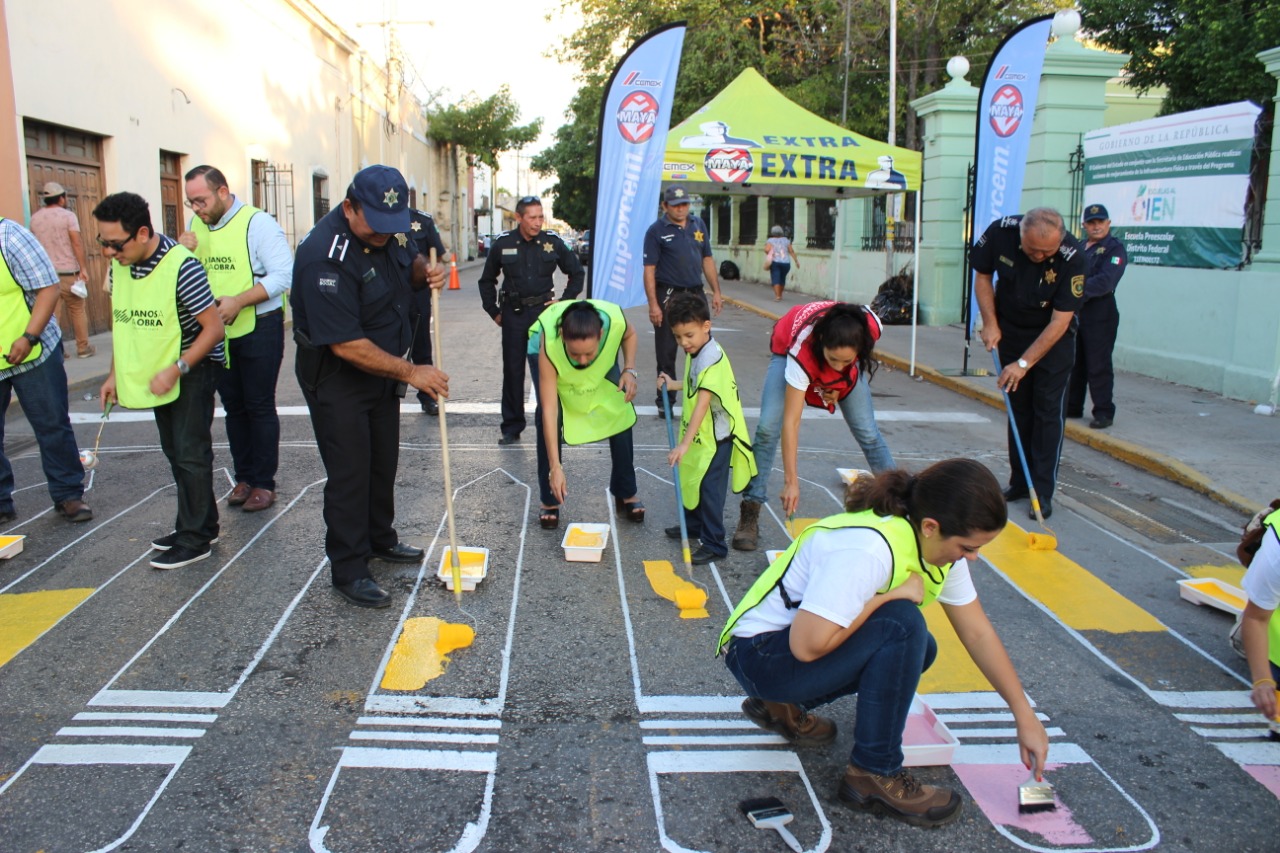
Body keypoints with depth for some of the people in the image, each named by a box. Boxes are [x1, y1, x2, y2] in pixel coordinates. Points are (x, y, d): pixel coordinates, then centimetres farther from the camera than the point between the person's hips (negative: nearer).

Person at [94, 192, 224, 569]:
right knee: (175, 453, 14)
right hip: (157, 374, 8)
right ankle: (200, 525, 27)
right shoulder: (119, 266, -1)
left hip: (192, 369, -8)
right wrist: (115, 374, 9)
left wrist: (175, 370, -26)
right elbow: (121, 321, 11)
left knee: (190, 454, -4)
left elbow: (214, 328, -22)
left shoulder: (181, 267, -24)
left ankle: (194, 539, 5)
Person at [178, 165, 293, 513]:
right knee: (233, 406, 13)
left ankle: (263, 482, 10)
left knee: (259, 407, 1)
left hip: (259, 328, -6)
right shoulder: (198, 227, 7)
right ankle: (244, 477, 24)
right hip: (218, 331, 6)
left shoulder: (258, 223, -12)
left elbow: (283, 275, -19)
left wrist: (238, 301, -25)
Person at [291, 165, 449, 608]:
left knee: (384, 461, 18)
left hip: (382, 369, 8)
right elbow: (347, 345, -30)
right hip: (336, 376, -8)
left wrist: (426, 271, -7)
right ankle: (349, 570, 9)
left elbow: (408, 264, 18)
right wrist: (411, 372, -24)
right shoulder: (324, 256, -29)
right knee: (349, 472, -3)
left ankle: (380, 539, 37)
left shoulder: (387, 231, -4)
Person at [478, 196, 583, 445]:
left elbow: (577, 273, 11)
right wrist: (494, 311, 8)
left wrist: (565, 302, 4)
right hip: (513, 313, 1)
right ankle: (511, 427, 14)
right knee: (512, 371, 5)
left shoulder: (552, 242, -1)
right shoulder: (503, 243, 0)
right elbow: (487, 280, 13)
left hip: (544, 311, -1)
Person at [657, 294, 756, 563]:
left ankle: (714, 544, 8)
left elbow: (703, 404, -33)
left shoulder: (712, 359, -27)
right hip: (699, 434, 10)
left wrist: (685, 444, -37)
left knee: (709, 490, -3)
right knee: (691, 480, 21)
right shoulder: (695, 352, 3)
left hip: (716, 437, -10)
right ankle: (693, 525, 40)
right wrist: (674, 385, 16)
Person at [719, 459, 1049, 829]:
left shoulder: (941, 548, -2)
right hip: (758, 655, -9)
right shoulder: (867, 550, -31)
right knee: (902, 625, -25)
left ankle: (783, 706, 13)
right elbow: (807, 646, -34)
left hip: (808, 642, 9)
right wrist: (891, 594, -25)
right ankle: (875, 775, -8)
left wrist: (1025, 716, 3)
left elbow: (979, 634, 5)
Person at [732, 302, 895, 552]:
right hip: (788, 349, -3)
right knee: (768, 427, -19)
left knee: (868, 432, -3)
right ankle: (750, 514, -11)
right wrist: (791, 481, -42)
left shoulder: (872, 327, -37)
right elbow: (791, 421, -42)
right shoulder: (802, 348, -45)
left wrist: (841, 383, -13)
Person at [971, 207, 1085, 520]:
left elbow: (1060, 320, -24)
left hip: (1053, 338, -3)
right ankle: (1020, 482, 16)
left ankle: (1043, 491, -1)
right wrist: (990, 324, -8)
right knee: (1018, 407, 6)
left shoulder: (1072, 257, -28)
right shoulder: (1000, 232, -21)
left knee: (1047, 409, -6)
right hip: (1010, 330, 3)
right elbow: (982, 275, -2)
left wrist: (1024, 363, -24)